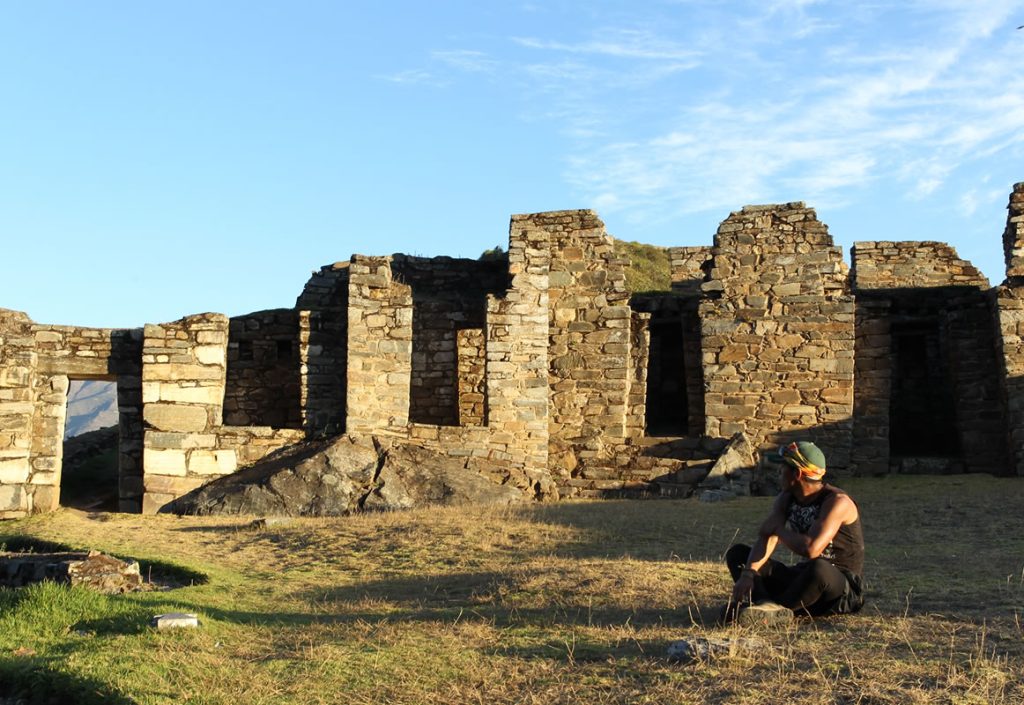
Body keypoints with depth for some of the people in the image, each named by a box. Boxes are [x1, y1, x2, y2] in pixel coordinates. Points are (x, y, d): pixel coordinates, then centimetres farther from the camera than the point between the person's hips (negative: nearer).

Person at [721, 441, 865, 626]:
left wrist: (778, 529, -16)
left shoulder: (836, 502, -20)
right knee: (737, 553, -1)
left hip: (844, 591, -8)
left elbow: (811, 549, -34)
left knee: (818, 568, -44)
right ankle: (765, 603, -28)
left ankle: (774, 606, -24)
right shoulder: (786, 499, 4)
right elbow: (765, 540, -9)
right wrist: (747, 573, -26)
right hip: (806, 577, 8)